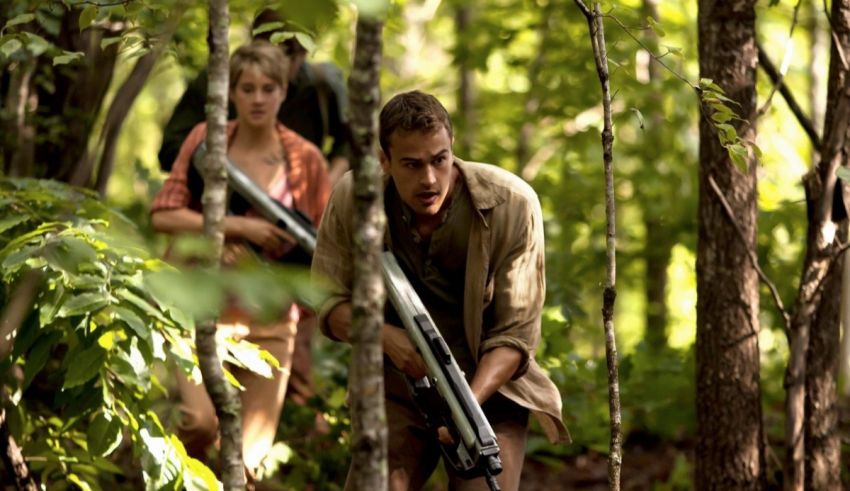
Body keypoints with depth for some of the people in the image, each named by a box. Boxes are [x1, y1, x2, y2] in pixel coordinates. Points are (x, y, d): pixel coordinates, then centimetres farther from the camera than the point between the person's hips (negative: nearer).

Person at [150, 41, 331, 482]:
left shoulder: (304, 159, 0)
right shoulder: (206, 139, 0)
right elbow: (163, 214, -7)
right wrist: (236, 226, -16)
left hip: (269, 317, 1)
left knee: (250, 458, 0)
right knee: (203, 422, -23)